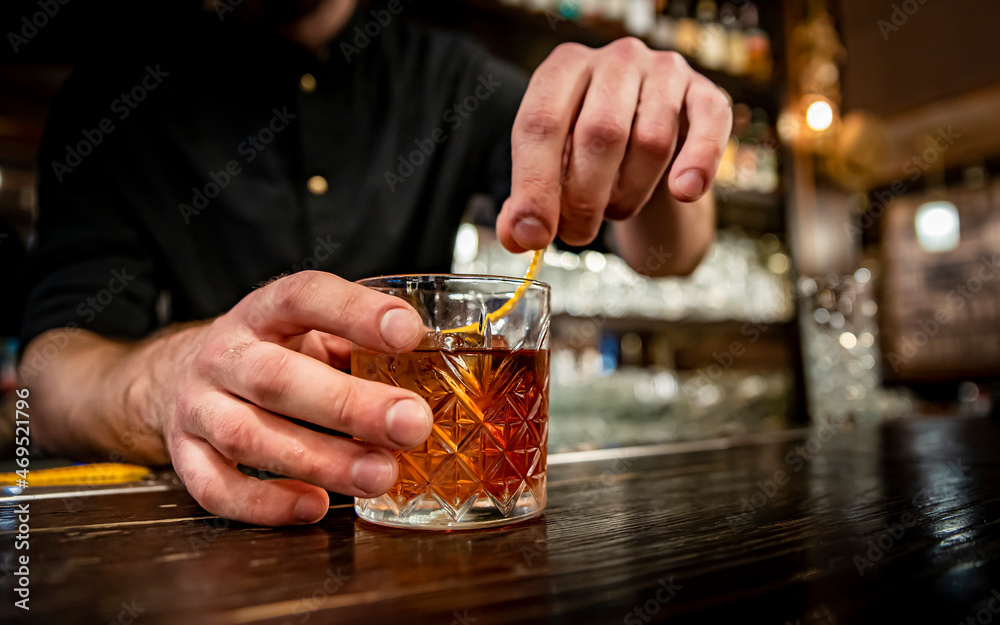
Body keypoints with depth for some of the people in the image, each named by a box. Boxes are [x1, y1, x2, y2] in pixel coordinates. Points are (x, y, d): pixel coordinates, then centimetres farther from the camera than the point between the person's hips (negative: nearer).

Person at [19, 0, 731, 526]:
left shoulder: (447, 75, 5)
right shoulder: (114, 98, 0)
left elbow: (668, 253, 0)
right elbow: (53, 370, -12)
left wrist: (650, 140, -21)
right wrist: (167, 377, -34)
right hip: (218, 519, -1)